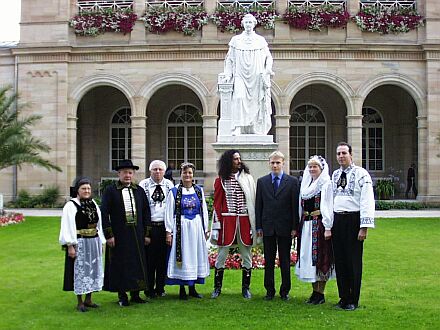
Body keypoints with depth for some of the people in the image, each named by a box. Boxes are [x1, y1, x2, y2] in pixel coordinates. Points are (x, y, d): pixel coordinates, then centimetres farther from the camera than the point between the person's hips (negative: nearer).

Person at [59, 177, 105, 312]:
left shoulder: (93, 204, 9)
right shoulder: (71, 206, -9)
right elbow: (68, 227, -13)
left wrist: (100, 243, 10)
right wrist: (70, 246, -17)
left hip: (94, 243, 6)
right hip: (79, 244, -6)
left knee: (93, 270, 11)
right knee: (80, 271, 1)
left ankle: (88, 299, 24)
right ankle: (80, 302, 10)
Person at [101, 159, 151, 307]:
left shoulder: (139, 190, 9)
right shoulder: (110, 191, -2)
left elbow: (146, 212, 11)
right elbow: (104, 214, -6)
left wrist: (146, 233, 6)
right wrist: (109, 235, -11)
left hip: (137, 235, 4)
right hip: (119, 235, -3)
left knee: (138, 264, 7)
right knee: (120, 265, 3)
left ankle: (135, 294, 19)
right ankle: (122, 296, 13)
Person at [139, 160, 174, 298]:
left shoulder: (169, 185, 8)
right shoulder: (144, 184, 2)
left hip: (165, 226, 2)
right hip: (149, 226, -2)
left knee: (163, 258, 6)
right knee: (149, 258, 0)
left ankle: (160, 288, 17)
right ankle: (149, 289, 12)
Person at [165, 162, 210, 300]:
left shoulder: (199, 190, 8)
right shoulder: (174, 191, -1)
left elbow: (204, 210, 10)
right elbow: (169, 213, -2)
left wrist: (205, 230, 7)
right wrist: (169, 232, -7)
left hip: (197, 227, 3)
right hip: (181, 227, -3)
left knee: (195, 256, 7)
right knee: (182, 256, 0)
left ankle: (192, 288, 17)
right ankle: (182, 290, 8)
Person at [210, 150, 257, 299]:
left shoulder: (248, 178, 7)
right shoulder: (221, 180, 4)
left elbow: (253, 201, 5)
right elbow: (217, 204, 4)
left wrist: (254, 223, -1)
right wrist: (216, 226, -3)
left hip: (245, 221, 1)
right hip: (227, 220, -1)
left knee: (246, 256, 6)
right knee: (221, 255, 4)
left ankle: (245, 288, 17)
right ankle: (217, 288, 15)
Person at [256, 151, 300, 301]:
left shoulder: (292, 181, 1)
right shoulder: (262, 181, 7)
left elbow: (295, 205, -1)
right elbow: (258, 205, 7)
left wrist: (294, 227, -5)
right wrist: (258, 226, 1)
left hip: (285, 227, -2)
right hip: (268, 227, 2)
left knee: (285, 261, 6)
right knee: (268, 261, 7)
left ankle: (285, 291, 15)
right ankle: (270, 291, 15)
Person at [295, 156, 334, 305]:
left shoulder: (326, 184, -6)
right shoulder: (305, 184, 15)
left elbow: (328, 207, -11)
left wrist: (328, 228, -17)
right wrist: (299, 226, 11)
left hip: (319, 224, -7)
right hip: (306, 225, 7)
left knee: (319, 258, -2)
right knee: (307, 257, 8)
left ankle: (320, 294, 5)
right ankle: (315, 292, 17)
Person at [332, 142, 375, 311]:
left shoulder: (361, 174, -7)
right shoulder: (335, 175, 13)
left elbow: (367, 202, -12)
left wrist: (364, 227, -17)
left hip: (353, 219, -6)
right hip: (337, 220, 6)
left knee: (354, 261, 1)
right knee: (340, 260, 10)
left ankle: (353, 300, 12)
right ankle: (343, 298, 21)